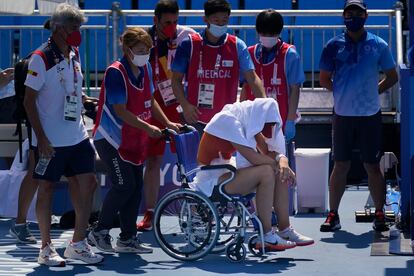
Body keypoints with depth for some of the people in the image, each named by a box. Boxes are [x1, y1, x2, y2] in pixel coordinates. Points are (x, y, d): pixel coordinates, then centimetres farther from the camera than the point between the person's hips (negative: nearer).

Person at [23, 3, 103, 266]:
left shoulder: (74, 54, 10)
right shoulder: (41, 58, -12)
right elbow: (29, 100, -13)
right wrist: (41, 138, -17)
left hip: (77, 136, 7)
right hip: (51, 140, -7)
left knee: (88, 183, 4)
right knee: (47, 187, 2)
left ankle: (78, 244, 14)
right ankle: (46, 248, 11)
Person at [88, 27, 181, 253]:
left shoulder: (145, 69, 5)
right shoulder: (116, 72, -19)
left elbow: (150, 100, 18)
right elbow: (120, 111, -22)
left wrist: (167, 123, 11)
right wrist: (147, 127, -22)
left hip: (134, 139, 8)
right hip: (111, 138, -8)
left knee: (136, 186, 6)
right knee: (124, 185, -14)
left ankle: (128, 238, 14)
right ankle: (100, 232, 1)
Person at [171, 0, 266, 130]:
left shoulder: (237, 46, 1)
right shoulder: (189, 44, -3)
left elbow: (252, 78, -4)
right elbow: (176, 79, 1)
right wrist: (185, 105, -13)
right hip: (195, 119, -1)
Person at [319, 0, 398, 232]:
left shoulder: (379, 45, 2)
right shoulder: (334, 45, 3)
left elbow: (392, 77, 11)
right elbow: (324, 79, 10)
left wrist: (373, 91, 2)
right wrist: (343, 93, 6)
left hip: (370, 115, -1)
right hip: (342, 115, 1)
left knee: (372, 165, 3)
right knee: (341, 165, 5)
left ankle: (380, 214, 10)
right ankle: (333, 215, 10)